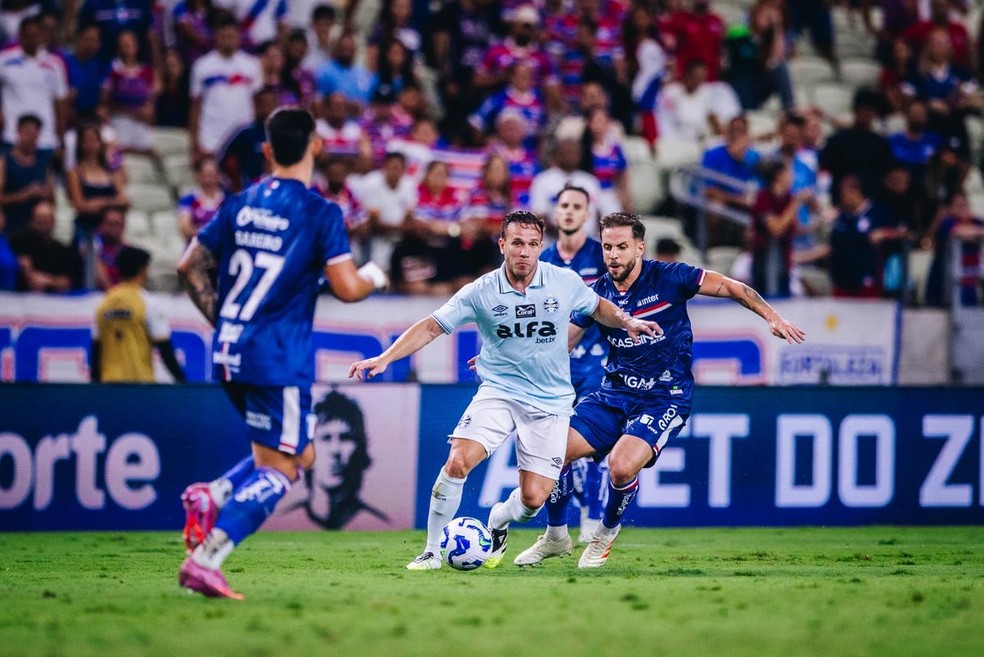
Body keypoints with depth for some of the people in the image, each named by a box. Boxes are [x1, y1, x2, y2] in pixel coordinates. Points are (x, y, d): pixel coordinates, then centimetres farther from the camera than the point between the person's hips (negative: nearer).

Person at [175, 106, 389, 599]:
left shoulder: (240, 205, 9)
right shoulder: (319, 213, -9)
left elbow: (190, 267, 11)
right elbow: (346, 288, -14)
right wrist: (374, 277, 8)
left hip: (230, 355, 7)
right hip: (278, 359, -7)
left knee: (300, 454, 21)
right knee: (277, 471, -3)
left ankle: (211, 496, 0)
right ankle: (205, 561, -18)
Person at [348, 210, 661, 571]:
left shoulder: (566, 282, -5)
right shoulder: (480, 292, -8)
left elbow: (598, 308, 16)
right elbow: (431, 327, -5)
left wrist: (627, 321, -4)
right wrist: (385, 358, -15)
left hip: (550, 402, 1)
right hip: (498, 391, -1)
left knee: (533, 499, -6)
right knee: (457, 462, -22)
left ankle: (498, 522, 31)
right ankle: (432, 551, -6)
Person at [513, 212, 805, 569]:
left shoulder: (667, 278, -11)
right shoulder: (597, 293, 1)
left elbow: (731, 287, -6)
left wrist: (772, 317, -18)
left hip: (665, 398, -5)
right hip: (614, 393, 5)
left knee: (621, 465, -28)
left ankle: (607, 533, 4)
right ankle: (556, 536, 13)